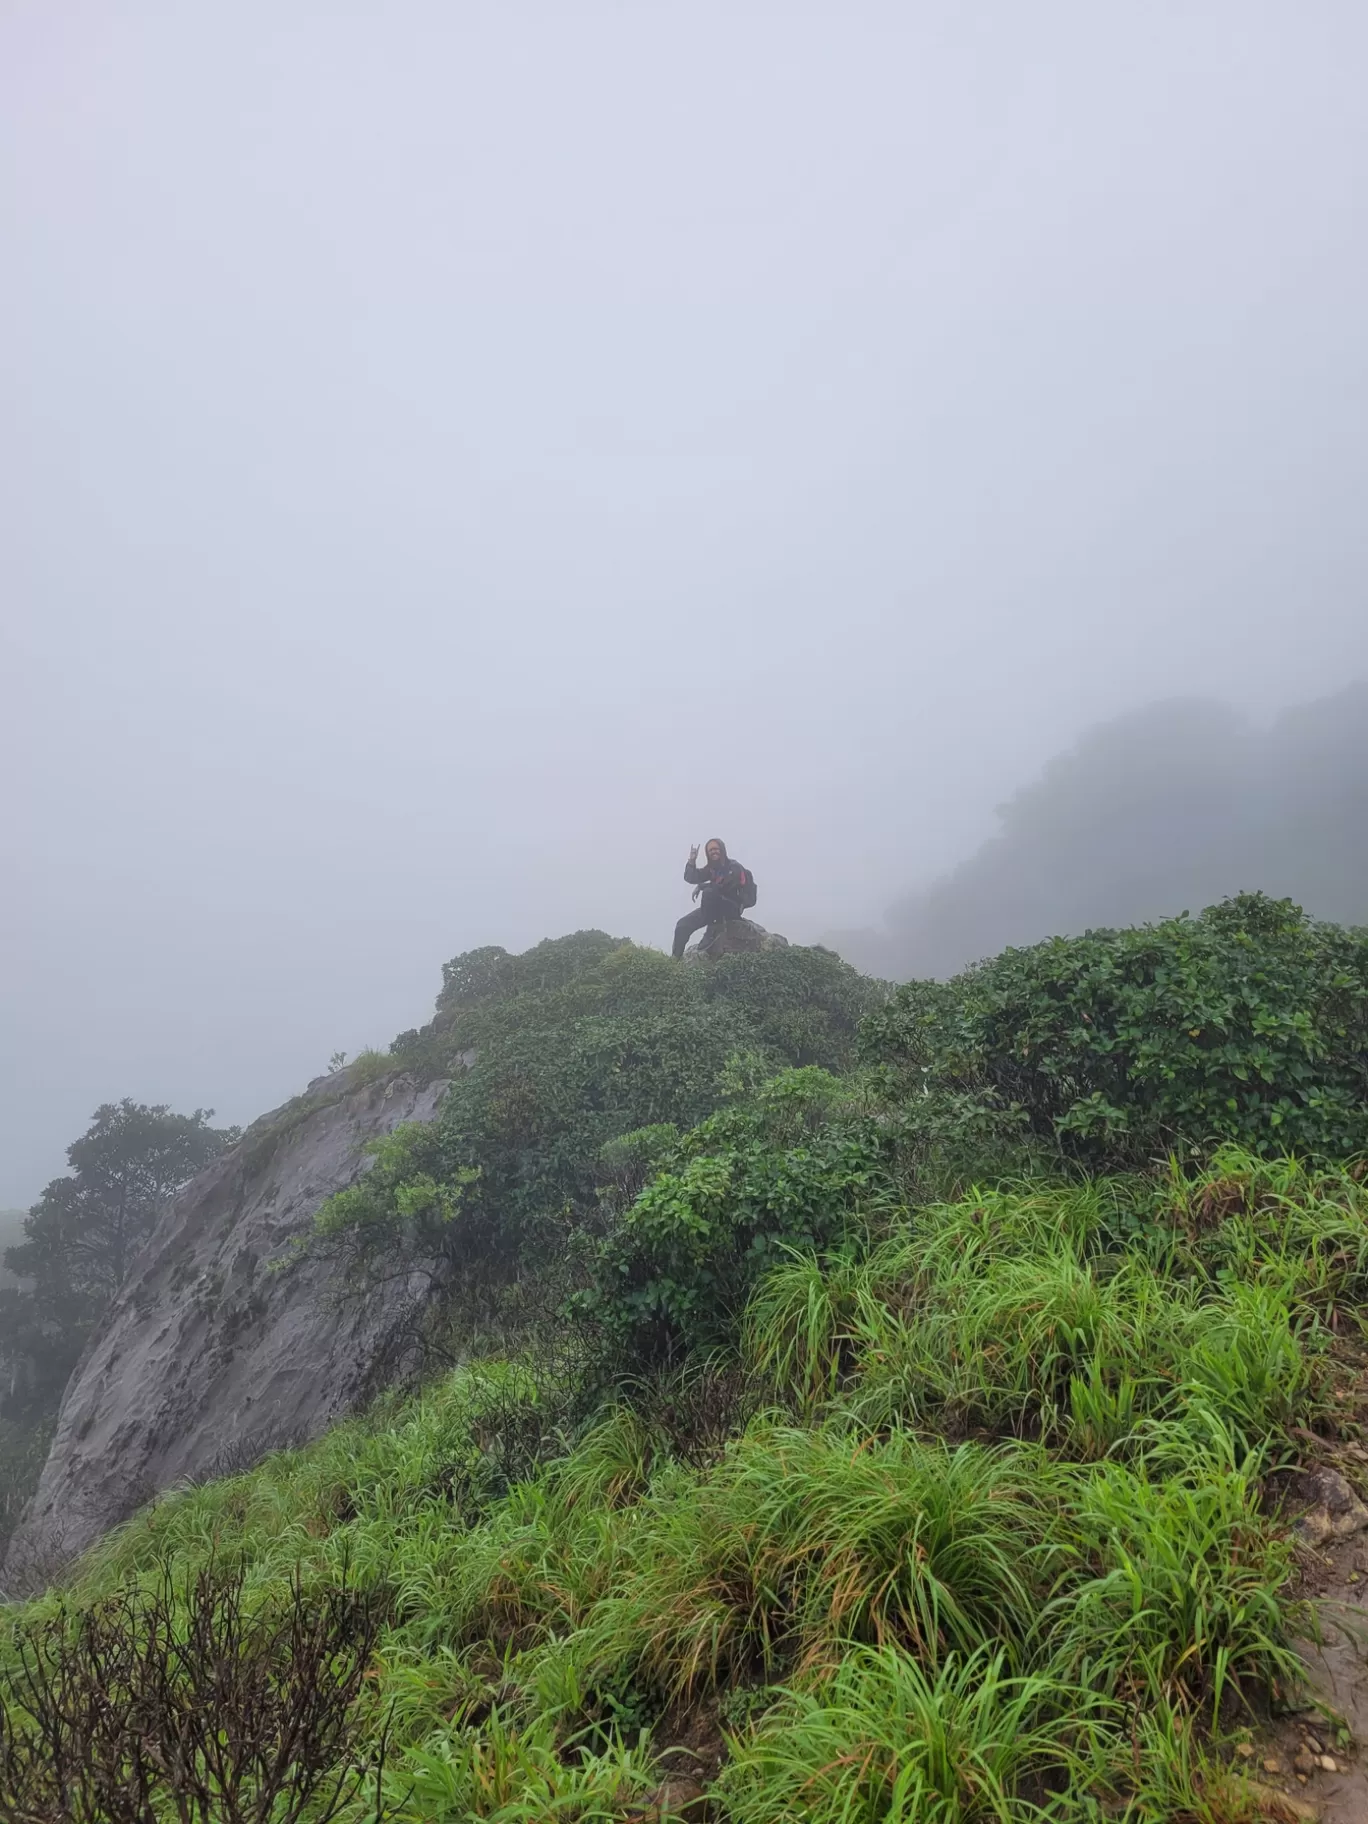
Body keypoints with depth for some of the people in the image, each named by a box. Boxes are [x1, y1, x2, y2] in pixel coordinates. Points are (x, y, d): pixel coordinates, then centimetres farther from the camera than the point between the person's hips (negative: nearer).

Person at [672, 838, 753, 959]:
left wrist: (700, 886, -16)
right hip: (715, 908, 7)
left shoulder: (734, 867, -10)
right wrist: (692, 861, -12)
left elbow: (723, 885, -25)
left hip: (732, 909, -7)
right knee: (683, 924, -8)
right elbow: (690, 878, 5)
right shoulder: (711, 868, 10)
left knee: (708, 892, -34)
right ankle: (675, 960, -8)